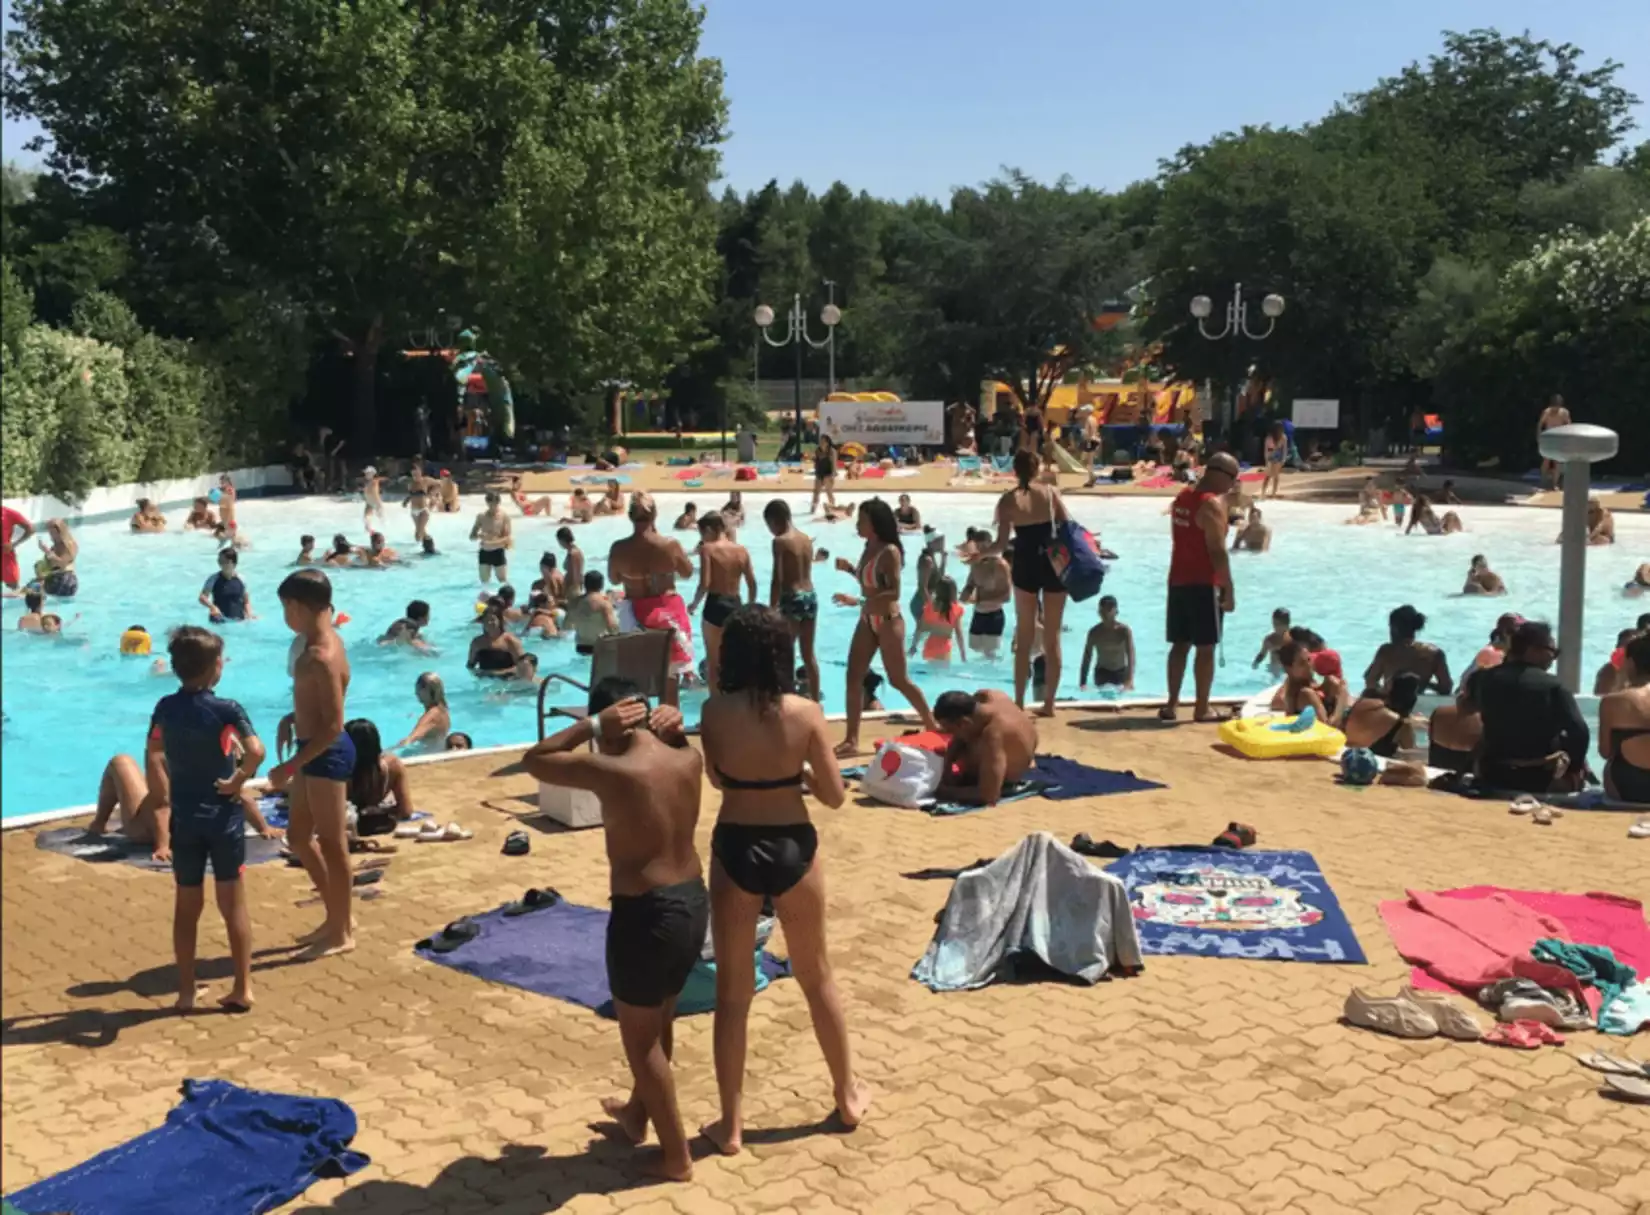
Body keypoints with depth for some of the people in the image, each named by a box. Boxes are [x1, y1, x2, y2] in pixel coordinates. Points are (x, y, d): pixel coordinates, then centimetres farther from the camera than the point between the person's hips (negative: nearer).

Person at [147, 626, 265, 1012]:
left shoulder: (165, 708, -1)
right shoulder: (226, 709, -15)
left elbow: (154, 755, 6)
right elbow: (255, 751, -29)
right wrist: (238, 782, -13)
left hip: (183, 819, 3)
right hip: (224, 816, -3)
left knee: (186, 907, 13)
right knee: (234, 905, 6)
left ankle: (186, 991, 19)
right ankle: (242, 989, 10)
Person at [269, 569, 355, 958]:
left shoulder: (321, 657, -24)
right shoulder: (321, 641, 8)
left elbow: (333, 726, -25)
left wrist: (289, 767, -23)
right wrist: (292, 719, 14)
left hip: (327, 755, -10)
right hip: (316, 752, 10)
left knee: (332, 844, 2)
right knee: (298, 836, 18)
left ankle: (342, 933, 15)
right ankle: (337, 917, 29)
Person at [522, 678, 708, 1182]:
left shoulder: (609, 771, -20)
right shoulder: (689, 759, -3)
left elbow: (533, 761, -6)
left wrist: (591, 725, -7)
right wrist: (671, 726, 3)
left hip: (645, 912, -7)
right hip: (693, 901, 7)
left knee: (639, 1037, 12)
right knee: (659, 1022, 27)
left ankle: (677, 1156, 22)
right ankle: (637, 1112, 50)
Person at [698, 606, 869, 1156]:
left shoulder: (715, 712, -11)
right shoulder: (805, 713, -12)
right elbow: (834, 796, -6)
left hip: (735, 849, 0)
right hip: (793, 848, 1)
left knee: (733, 990, 12)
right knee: (817, 976, 21)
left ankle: (730, 1125, 19)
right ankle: (848, 1095, 36)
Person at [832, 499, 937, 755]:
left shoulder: (890, 552, -18)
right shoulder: (868, 549, 6)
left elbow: (894, 593, -23)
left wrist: (858, 601, -29)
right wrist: (850, 569, 3)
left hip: (888, 622, -8)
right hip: (867, 621, 8)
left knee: (899, 680, 3)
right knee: (853, 679, 3)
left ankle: (932, 726, 22)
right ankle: (851, 741, 9)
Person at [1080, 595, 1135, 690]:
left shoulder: (1124, 630, -16)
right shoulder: (1094, 632, -12)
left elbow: (1131, 657, -24)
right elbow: (1087, 658, -8)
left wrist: (1130, 680, -39)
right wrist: (1082, 683, -17)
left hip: (1121, 672, 0)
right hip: (1102, 673, 0)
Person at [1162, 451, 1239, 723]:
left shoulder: (1183, 497, 11)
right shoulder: (1213, 503, -15)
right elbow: (1217, 551, -18)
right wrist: (1229, 589, -15)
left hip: (1178, 581, 8)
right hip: (1203, 584, -8)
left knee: (1180, 644, 12)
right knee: (1205, 648, -1)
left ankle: (1172, 704, 14)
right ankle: (1202, 709, 3)